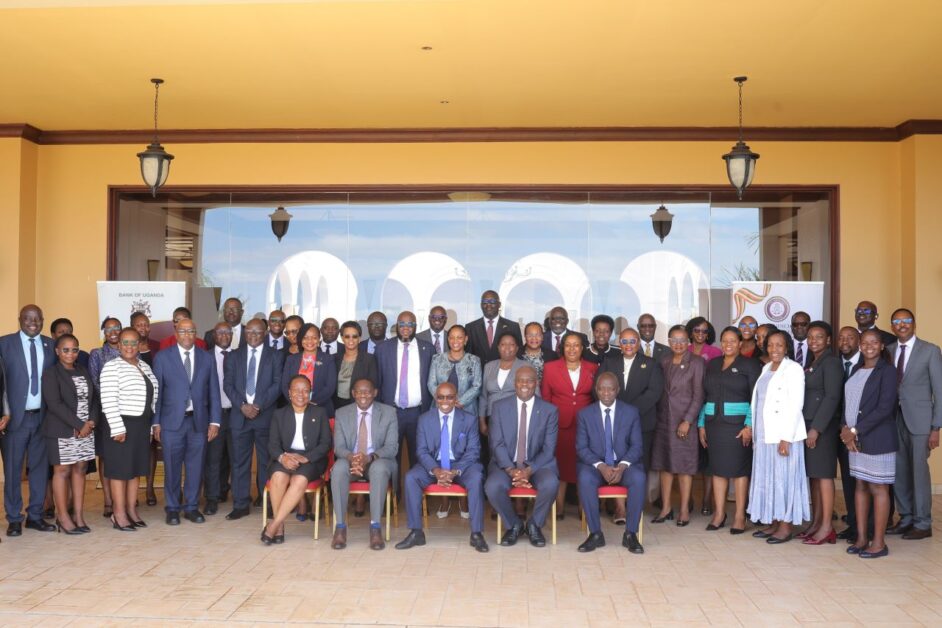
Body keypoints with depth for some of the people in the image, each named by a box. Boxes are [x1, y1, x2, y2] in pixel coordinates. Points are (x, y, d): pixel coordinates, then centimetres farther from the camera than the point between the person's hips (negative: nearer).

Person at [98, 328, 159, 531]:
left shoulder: (145, 366, 12)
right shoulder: (112, 367, -10)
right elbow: (108, 401, -15)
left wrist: (151, 424, 12)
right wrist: (118, 428, -20)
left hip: (142, 424, 7)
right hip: (121, 424, -7)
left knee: (135, 468, 12)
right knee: (120, 469, 0)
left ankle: (132, 510, 20)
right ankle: (119, 514, 7)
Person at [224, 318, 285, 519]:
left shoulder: (276, 355, 5)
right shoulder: (233, 356, 12)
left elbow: (278, 384, -3)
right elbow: (228, 384, 5)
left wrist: (259, 405, -13)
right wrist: (242, 405, -9)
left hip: (265, 415, -2)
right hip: (239, 414, 2)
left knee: (266, 461, 3)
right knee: (240, 461, 4)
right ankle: (241, 505, 10)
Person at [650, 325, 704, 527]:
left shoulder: (696, 362, -5)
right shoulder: (664, 361, 8)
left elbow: (698, 395, -8)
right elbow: (659, 391, 10)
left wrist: (687, 421, -13)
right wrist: (657, 415, 3)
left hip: (684, 421, -4)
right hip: (663, 419, 4)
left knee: (684, 465, 1)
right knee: (664, 464, 7)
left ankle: (684, 510, 10)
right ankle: (666, 508, 16)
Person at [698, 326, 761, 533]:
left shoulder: (749, 365, -1)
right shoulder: (711, 365, 12)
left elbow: (756, 398, -6)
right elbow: (704, 396, 12)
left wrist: (749, 425, -14)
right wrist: (701, 424, 8)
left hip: (738, 423, -4)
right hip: (713, 423, 4)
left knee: (739, 468, 0)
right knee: (717, 467, 6)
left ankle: (740, 516, 7)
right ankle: (719, 513, 13)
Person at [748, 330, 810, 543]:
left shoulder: (793, 369, -9)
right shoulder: (766, 369, 13)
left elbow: (796, 405, -14)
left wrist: (786, 438, -19)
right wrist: (756, 434, 10)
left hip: (783, 435, -7)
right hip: (764, 435, 7)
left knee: (784, 477, 0)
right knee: (768, 478, 11)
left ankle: (786, 526, 9)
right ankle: (773, 522, 20)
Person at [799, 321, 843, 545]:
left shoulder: (831, 362, -9)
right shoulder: (812, 364, 16)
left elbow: (832, 397, -15)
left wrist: (816, 428, -18)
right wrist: (808, 427, 8)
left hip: (822, 426, -8)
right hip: (808, 425, 8)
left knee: (823, 475, -4)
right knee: (813, 475, 10)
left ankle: (826, 527, 1)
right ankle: (815, 522, 16)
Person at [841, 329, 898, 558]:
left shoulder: (887, 370, -7)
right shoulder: (857, 369, 13)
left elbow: (885, 407, -14)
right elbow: (848, 401, 12)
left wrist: (856, 430, -14)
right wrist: (845, 429, -4)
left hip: (877, 438, -6)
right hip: (854, 438, 6)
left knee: (878, 488, 0)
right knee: (860, 486, 10)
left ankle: (879, 543, 7)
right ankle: (861, 537, 18)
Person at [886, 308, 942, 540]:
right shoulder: (888, 351, 9)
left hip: (919, 420, -4)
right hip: (894, 419, 4)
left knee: (919, 471, -1)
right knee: (899, 471, 8)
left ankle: (922, 524, 11)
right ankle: (906, 519, 21)